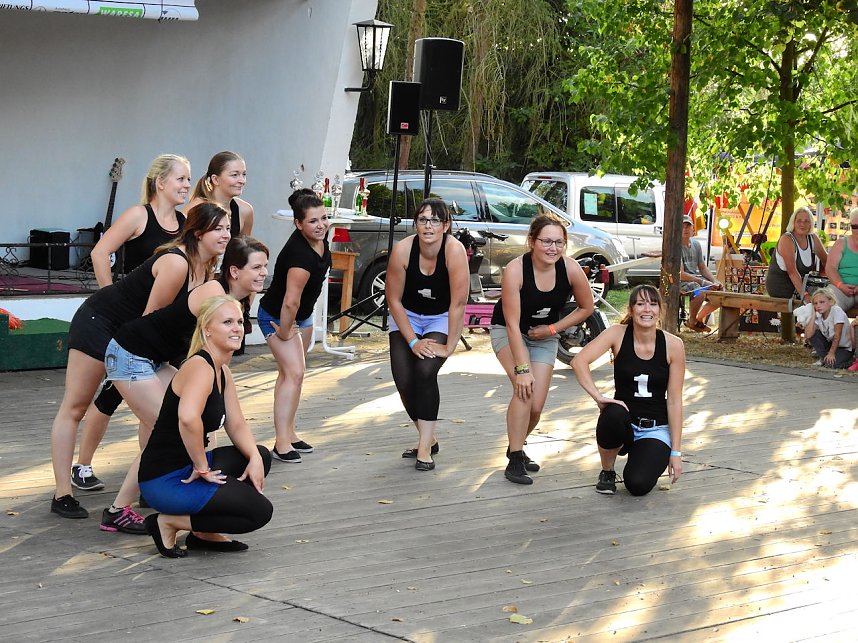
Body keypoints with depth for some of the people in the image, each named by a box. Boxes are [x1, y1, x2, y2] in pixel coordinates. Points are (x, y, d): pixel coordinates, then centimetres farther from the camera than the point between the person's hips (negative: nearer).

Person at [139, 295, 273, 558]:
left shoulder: (223, 371, 12)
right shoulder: (200, 367, -19)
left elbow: (236, 425, 15)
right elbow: (188, 418, -37)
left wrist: (255, 458, -4)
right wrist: (202, 468, -26)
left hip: (189, 467, 10)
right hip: (165, 480, -10)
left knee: (261, 457, 16)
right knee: (259, 511, -11)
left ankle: (204, 533, 14)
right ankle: (169, 522, -3)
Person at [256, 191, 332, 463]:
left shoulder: (320, 238, -8)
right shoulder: (300, 254, -37)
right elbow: (290, 302, -36)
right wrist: (285, 332, -20)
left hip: (302, 316, 9)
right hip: (277, 317, -9)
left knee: (289, 373, 15)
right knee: (294, 373, -16)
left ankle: (288, 433, 24)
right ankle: (282, 443, -18)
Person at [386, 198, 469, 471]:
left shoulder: (454, 250, -28)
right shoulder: (403, 249, -23)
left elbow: (459, 302, -26)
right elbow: (394, 299, -14)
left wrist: (449, 346, -24)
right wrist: (413, 342, -16)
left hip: (441, 318, -2)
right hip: (406, 318, 2)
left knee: (426, 372, -24)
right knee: (404, 381, -10)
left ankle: (425, 448, -13)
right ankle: (428, 438, 16)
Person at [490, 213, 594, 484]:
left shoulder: (571, 269, -21)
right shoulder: (515, 270, -30)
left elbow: (586, 307, -3)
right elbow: (513, 323, -28)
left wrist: (553, 329, -11)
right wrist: (521, 368, -30)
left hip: (544, 337, 3)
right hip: (508, 332, -3)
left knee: (536, 406, -2)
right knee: (523, 389, -27)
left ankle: (517, 447, 29)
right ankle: (515, 461, -18)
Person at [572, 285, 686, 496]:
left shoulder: (673, 345, -7)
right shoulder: (618, 334, -7)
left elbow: (674, 401, -5)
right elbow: (579, 361, -21)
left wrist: (676, 451, -7)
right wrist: (599, 397, -33)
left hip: (655, 430, 0)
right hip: (623, 423, 0)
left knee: (638, 484, -26)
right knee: (613, 415, -37)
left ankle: (645, 459, 14)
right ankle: (607, 472, -7)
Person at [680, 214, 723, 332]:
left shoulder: (696, 244, 9)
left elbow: (703, 268, 15)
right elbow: (681, 275, -20)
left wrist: (715, 281, -3)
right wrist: (703, 282, -22)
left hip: (696, 278, 8)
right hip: (680, 282, -8)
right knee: (700, 292, -36)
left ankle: (700, 318, 16)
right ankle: (692, 321, -8)